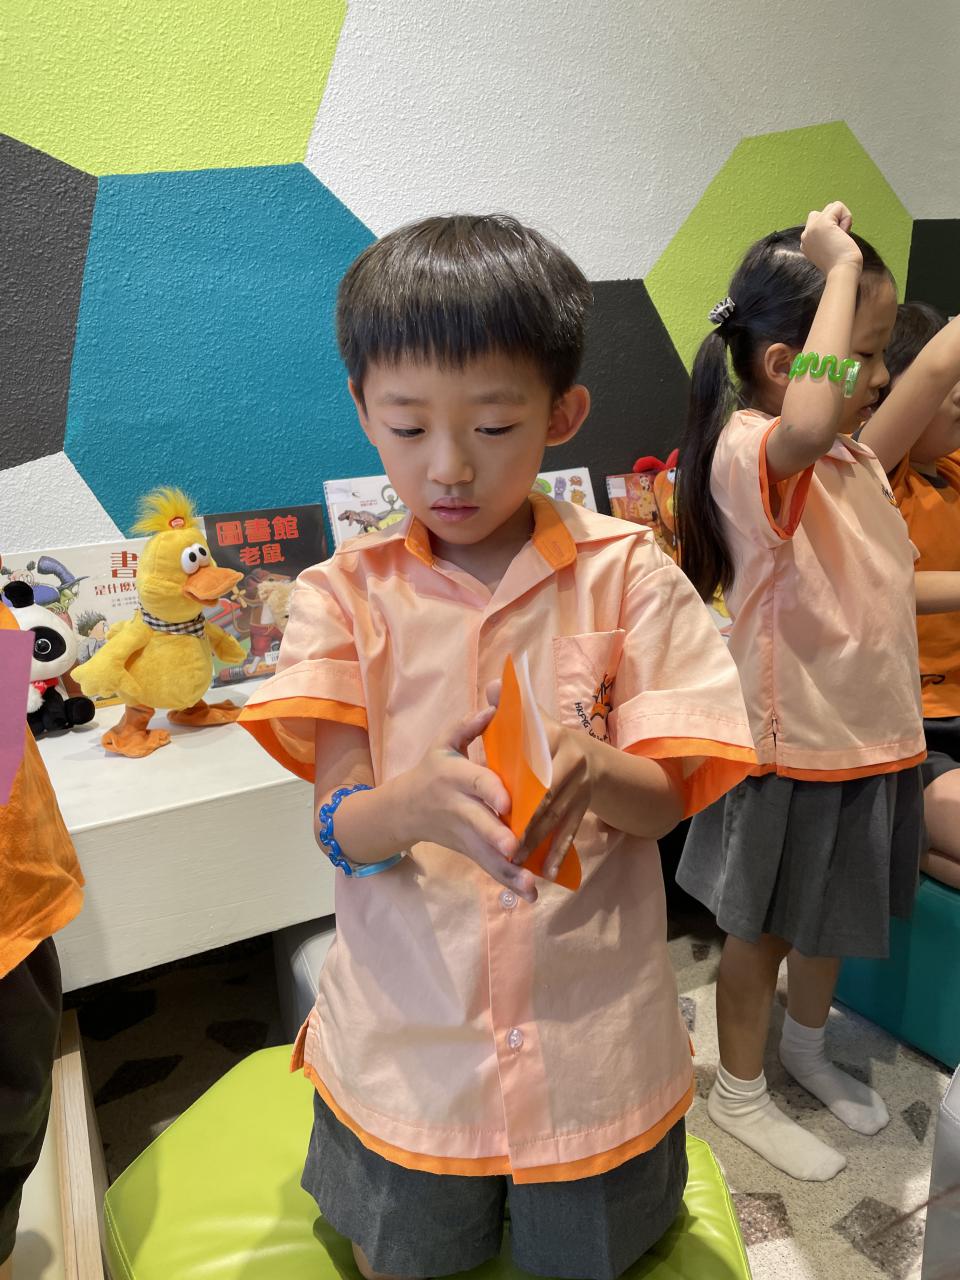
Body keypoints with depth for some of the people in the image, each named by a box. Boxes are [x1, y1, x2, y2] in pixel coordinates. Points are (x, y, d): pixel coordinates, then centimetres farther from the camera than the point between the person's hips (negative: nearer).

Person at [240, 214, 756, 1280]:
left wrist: (592, 772, -33)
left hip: (592, 1038, 0)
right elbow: (339, 825, -14)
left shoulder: (627, 575, -10)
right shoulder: (346, 594, -8)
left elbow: (665, 798, -10)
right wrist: (413, 804, -37)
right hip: (405, 1042, 1)